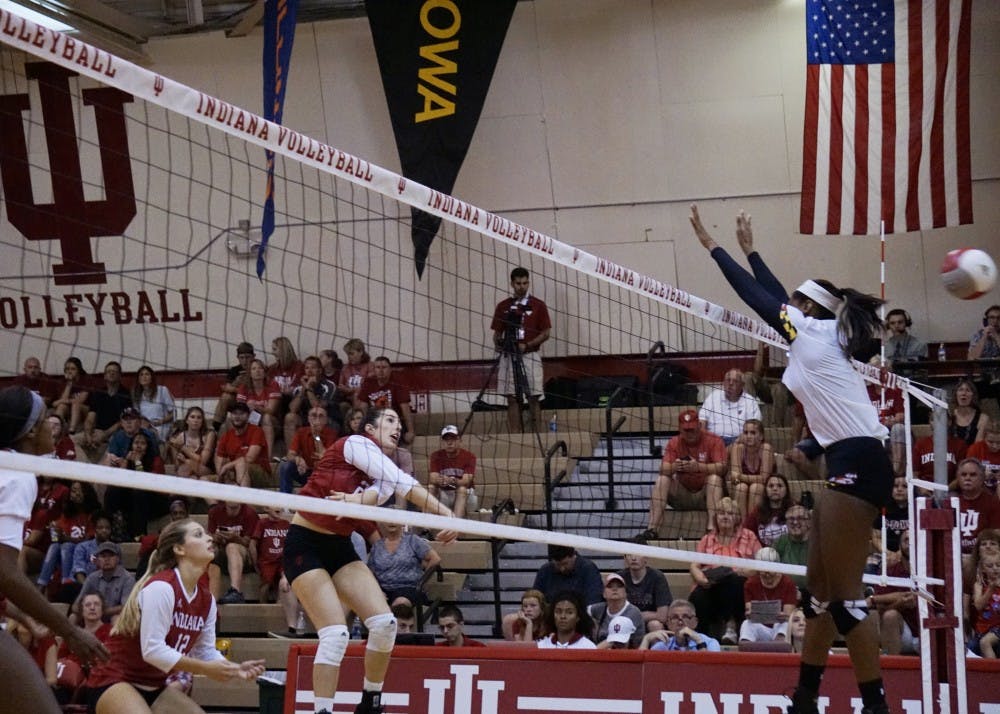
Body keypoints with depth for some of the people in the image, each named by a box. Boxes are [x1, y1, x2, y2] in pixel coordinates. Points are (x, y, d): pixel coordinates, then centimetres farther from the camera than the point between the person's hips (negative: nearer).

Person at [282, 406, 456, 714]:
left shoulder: (382, 475, 10)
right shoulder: (355, 443, -12)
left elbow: (379, 492, -15)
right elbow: (403, 483, -22)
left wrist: (357, 499, -37)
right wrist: (446, 513, -28)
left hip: (340, 549, 7)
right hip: (305, 546, -7)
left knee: (385, 623, -6)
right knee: (336, 633, -19)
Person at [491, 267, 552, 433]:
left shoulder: (538, 306, 3)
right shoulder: (503, 306, 10)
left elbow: (546, 333, 1)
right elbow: (497, 332, 13)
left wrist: (527, 346, -12)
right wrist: (498, 343, -10)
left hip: (530, 355, -2)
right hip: (508, 357, 2)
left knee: (533, 399, -3)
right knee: (512, 399, 1)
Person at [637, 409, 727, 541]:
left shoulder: (713, 441, -7)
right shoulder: (674, 443, 3)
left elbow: (721, 467, -21)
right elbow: (663, 470, -8)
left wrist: (698, 467, -37)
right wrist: (674, 467, -33)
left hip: (706, 495, -3)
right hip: (683, 494, 3)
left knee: (714, 478, -31)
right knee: (662, 480, -18)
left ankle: (712, 528, -42)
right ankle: (652, 529, -27)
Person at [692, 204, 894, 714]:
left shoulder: (813, 331, -2)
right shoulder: (819, 341, 20)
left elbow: (756, 295, 4)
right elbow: (774, 296, 32)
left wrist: (711, 245, 13)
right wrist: (749, 249, 41)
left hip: (857, 463, -10)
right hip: (851, 464, 10)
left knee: (844, 596, -11)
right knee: (820, 590, 13)